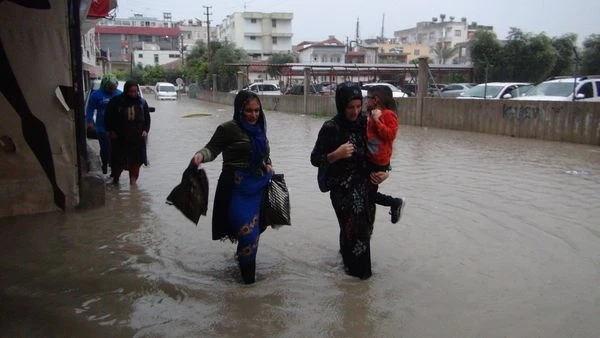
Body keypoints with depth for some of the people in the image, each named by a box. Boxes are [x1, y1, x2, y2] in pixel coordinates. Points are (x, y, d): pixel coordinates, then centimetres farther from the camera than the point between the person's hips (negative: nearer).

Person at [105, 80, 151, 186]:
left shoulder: (142, 102, 1)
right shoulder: (116, 101, -6)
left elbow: (147, 118, 8)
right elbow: (109, 116, 1)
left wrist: (145, 130, -4)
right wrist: (111, 130, -4)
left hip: (137, 137, 2)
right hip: (120, 137, -1)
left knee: (136, 159, 4)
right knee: (119, 159, 6)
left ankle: (133, 179, 15)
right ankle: (115, 178, 26)